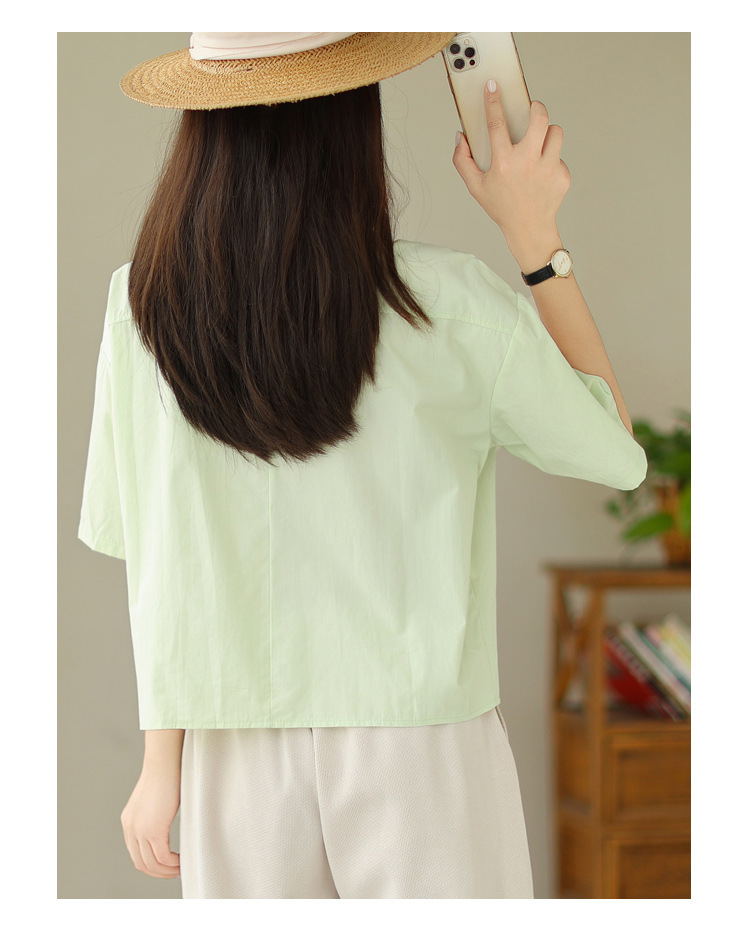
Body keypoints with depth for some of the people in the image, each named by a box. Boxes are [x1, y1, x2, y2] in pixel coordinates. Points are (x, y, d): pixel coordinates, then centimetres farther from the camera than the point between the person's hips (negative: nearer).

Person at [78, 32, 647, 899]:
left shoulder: (141, 308, -5)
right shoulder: (448, 309, -12)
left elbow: (150, 560, 0)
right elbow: (612, 452, 3)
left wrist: (162, 761, 9)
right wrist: (533, 234, 4)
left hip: (238, 754, 3)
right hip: (417, 749, -2)